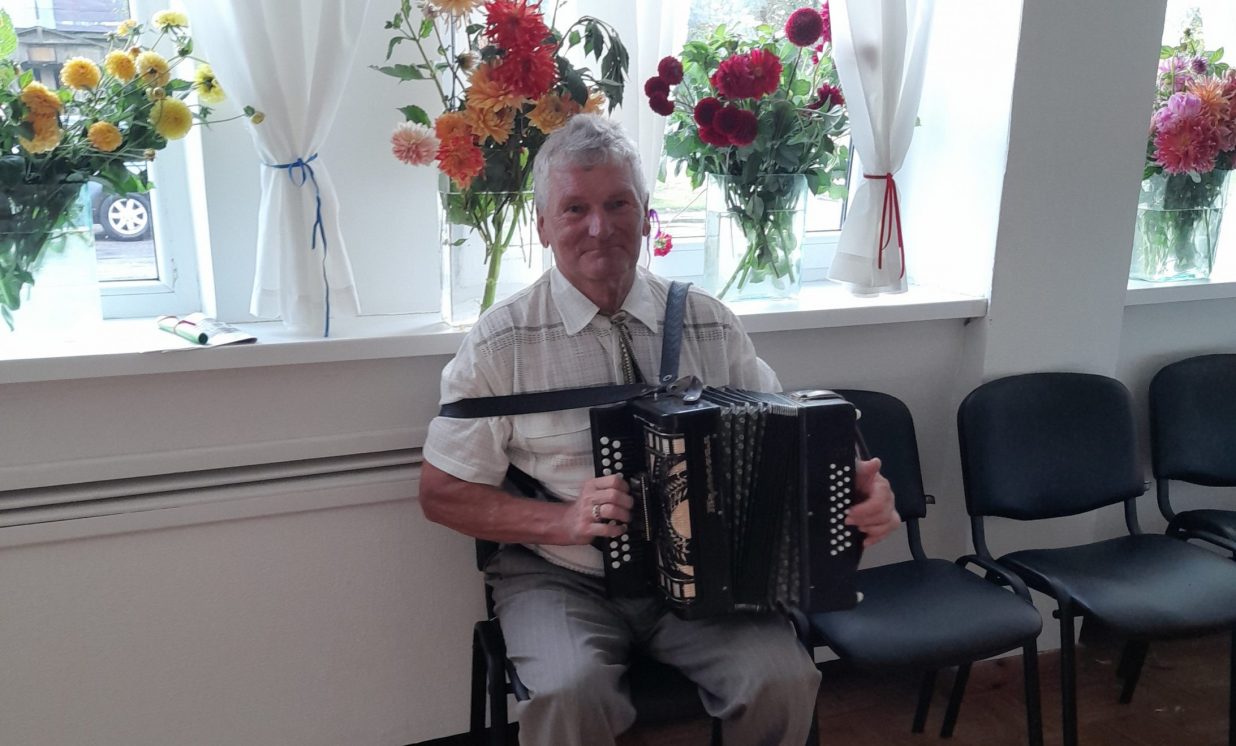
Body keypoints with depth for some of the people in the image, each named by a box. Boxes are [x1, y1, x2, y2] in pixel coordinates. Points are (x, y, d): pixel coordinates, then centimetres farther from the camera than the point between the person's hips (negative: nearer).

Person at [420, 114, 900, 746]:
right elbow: (442, 493, -2)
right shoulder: (500, 343, -5)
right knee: (570, 693, -31)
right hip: (560, 578, -2)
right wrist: (563, 521, -16)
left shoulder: (707, 324, 2)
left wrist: (856, 486, -14)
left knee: (783, 680, -21)